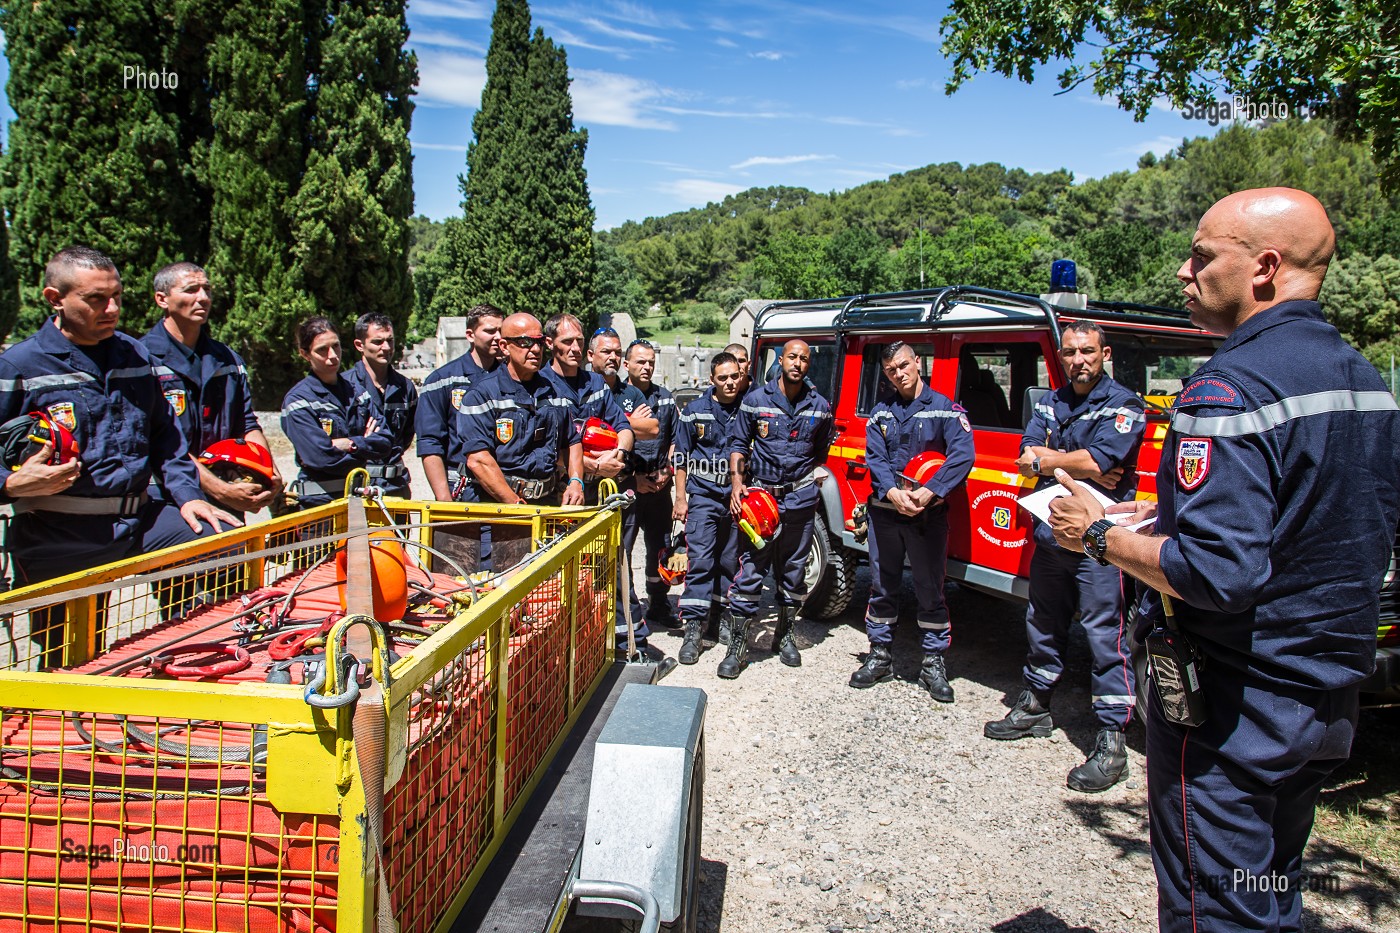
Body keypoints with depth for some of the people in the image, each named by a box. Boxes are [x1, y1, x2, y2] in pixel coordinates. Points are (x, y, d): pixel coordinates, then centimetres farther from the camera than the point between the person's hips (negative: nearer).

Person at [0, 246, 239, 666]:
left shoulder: (135, 355, 11)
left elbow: (164, 435, 17)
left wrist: (186, 494, 5)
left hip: (138, 518, 5)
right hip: (58, 540, -4)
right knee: (69, 664, 1)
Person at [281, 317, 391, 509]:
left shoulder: (356, 390, 12)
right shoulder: (297, 400, -5)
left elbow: (385, 443, 5)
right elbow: (323, 457, -14)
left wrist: (351, 444, -11)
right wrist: (366, 445, -2)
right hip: (321, 501, -5)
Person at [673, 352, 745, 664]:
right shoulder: (694, 412, 2)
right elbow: (681, 458, 5)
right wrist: (680, 498, 0)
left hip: (737, 498, 2)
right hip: (704, 497, -2)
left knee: (730, 562, 8)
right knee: (701, 560, -10)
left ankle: (719, 619, 21)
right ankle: (693, 629, -9)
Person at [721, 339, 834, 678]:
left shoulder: (819, 407, 6)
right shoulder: (755, 400, 0)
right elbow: (739, 443, 2)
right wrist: (737, 481, -9)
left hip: (801, 498, 3)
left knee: (794, 570, 11)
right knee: (750, 570, -5)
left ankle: (785, 635, 28)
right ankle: (737, 645, 3)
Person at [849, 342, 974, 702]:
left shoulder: (944, 408, -2)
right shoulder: (880, 412, 9)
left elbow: (962, 455, -13)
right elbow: (875, 458, 0)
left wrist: (928, 492, -21)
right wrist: (893, 493, -18)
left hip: (928, 513, -3)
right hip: (885, 510, 3)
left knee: (931, 590, 4)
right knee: (882, 587, 10)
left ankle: (934, 663, 15)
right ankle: (880, 656, 22)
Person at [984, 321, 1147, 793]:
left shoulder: (1123, 405, -7)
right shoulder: (1050, 403, 12)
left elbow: (1101, 461, -21)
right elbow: (1025, 459, 0)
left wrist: (1045, 459, -8)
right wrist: (1080, 466, -14)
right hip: (1050, 529, 7)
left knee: (1104, 633, -6)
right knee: (1042, 624, 17)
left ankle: (1112, 741, 0)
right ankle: (1035, 707, 33)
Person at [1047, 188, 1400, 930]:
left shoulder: (1230, 387, -23)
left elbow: (1217, 573, -30)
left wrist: (1101, 536, -14)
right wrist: (1170, 514, 11)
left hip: (1233, 708, -9)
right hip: (1328, 700, 9)